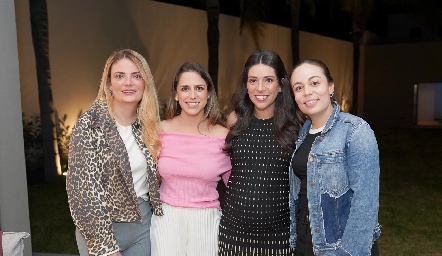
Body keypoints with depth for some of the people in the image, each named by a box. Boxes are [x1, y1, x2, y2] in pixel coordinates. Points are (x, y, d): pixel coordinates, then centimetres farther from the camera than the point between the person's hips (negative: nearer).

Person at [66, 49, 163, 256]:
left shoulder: (148, 124, 0)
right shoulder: (90, 125, -15)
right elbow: (83, 192, -17)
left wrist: (156, 214, 2)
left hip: (144, 223, 5)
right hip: (102, 228, -5)